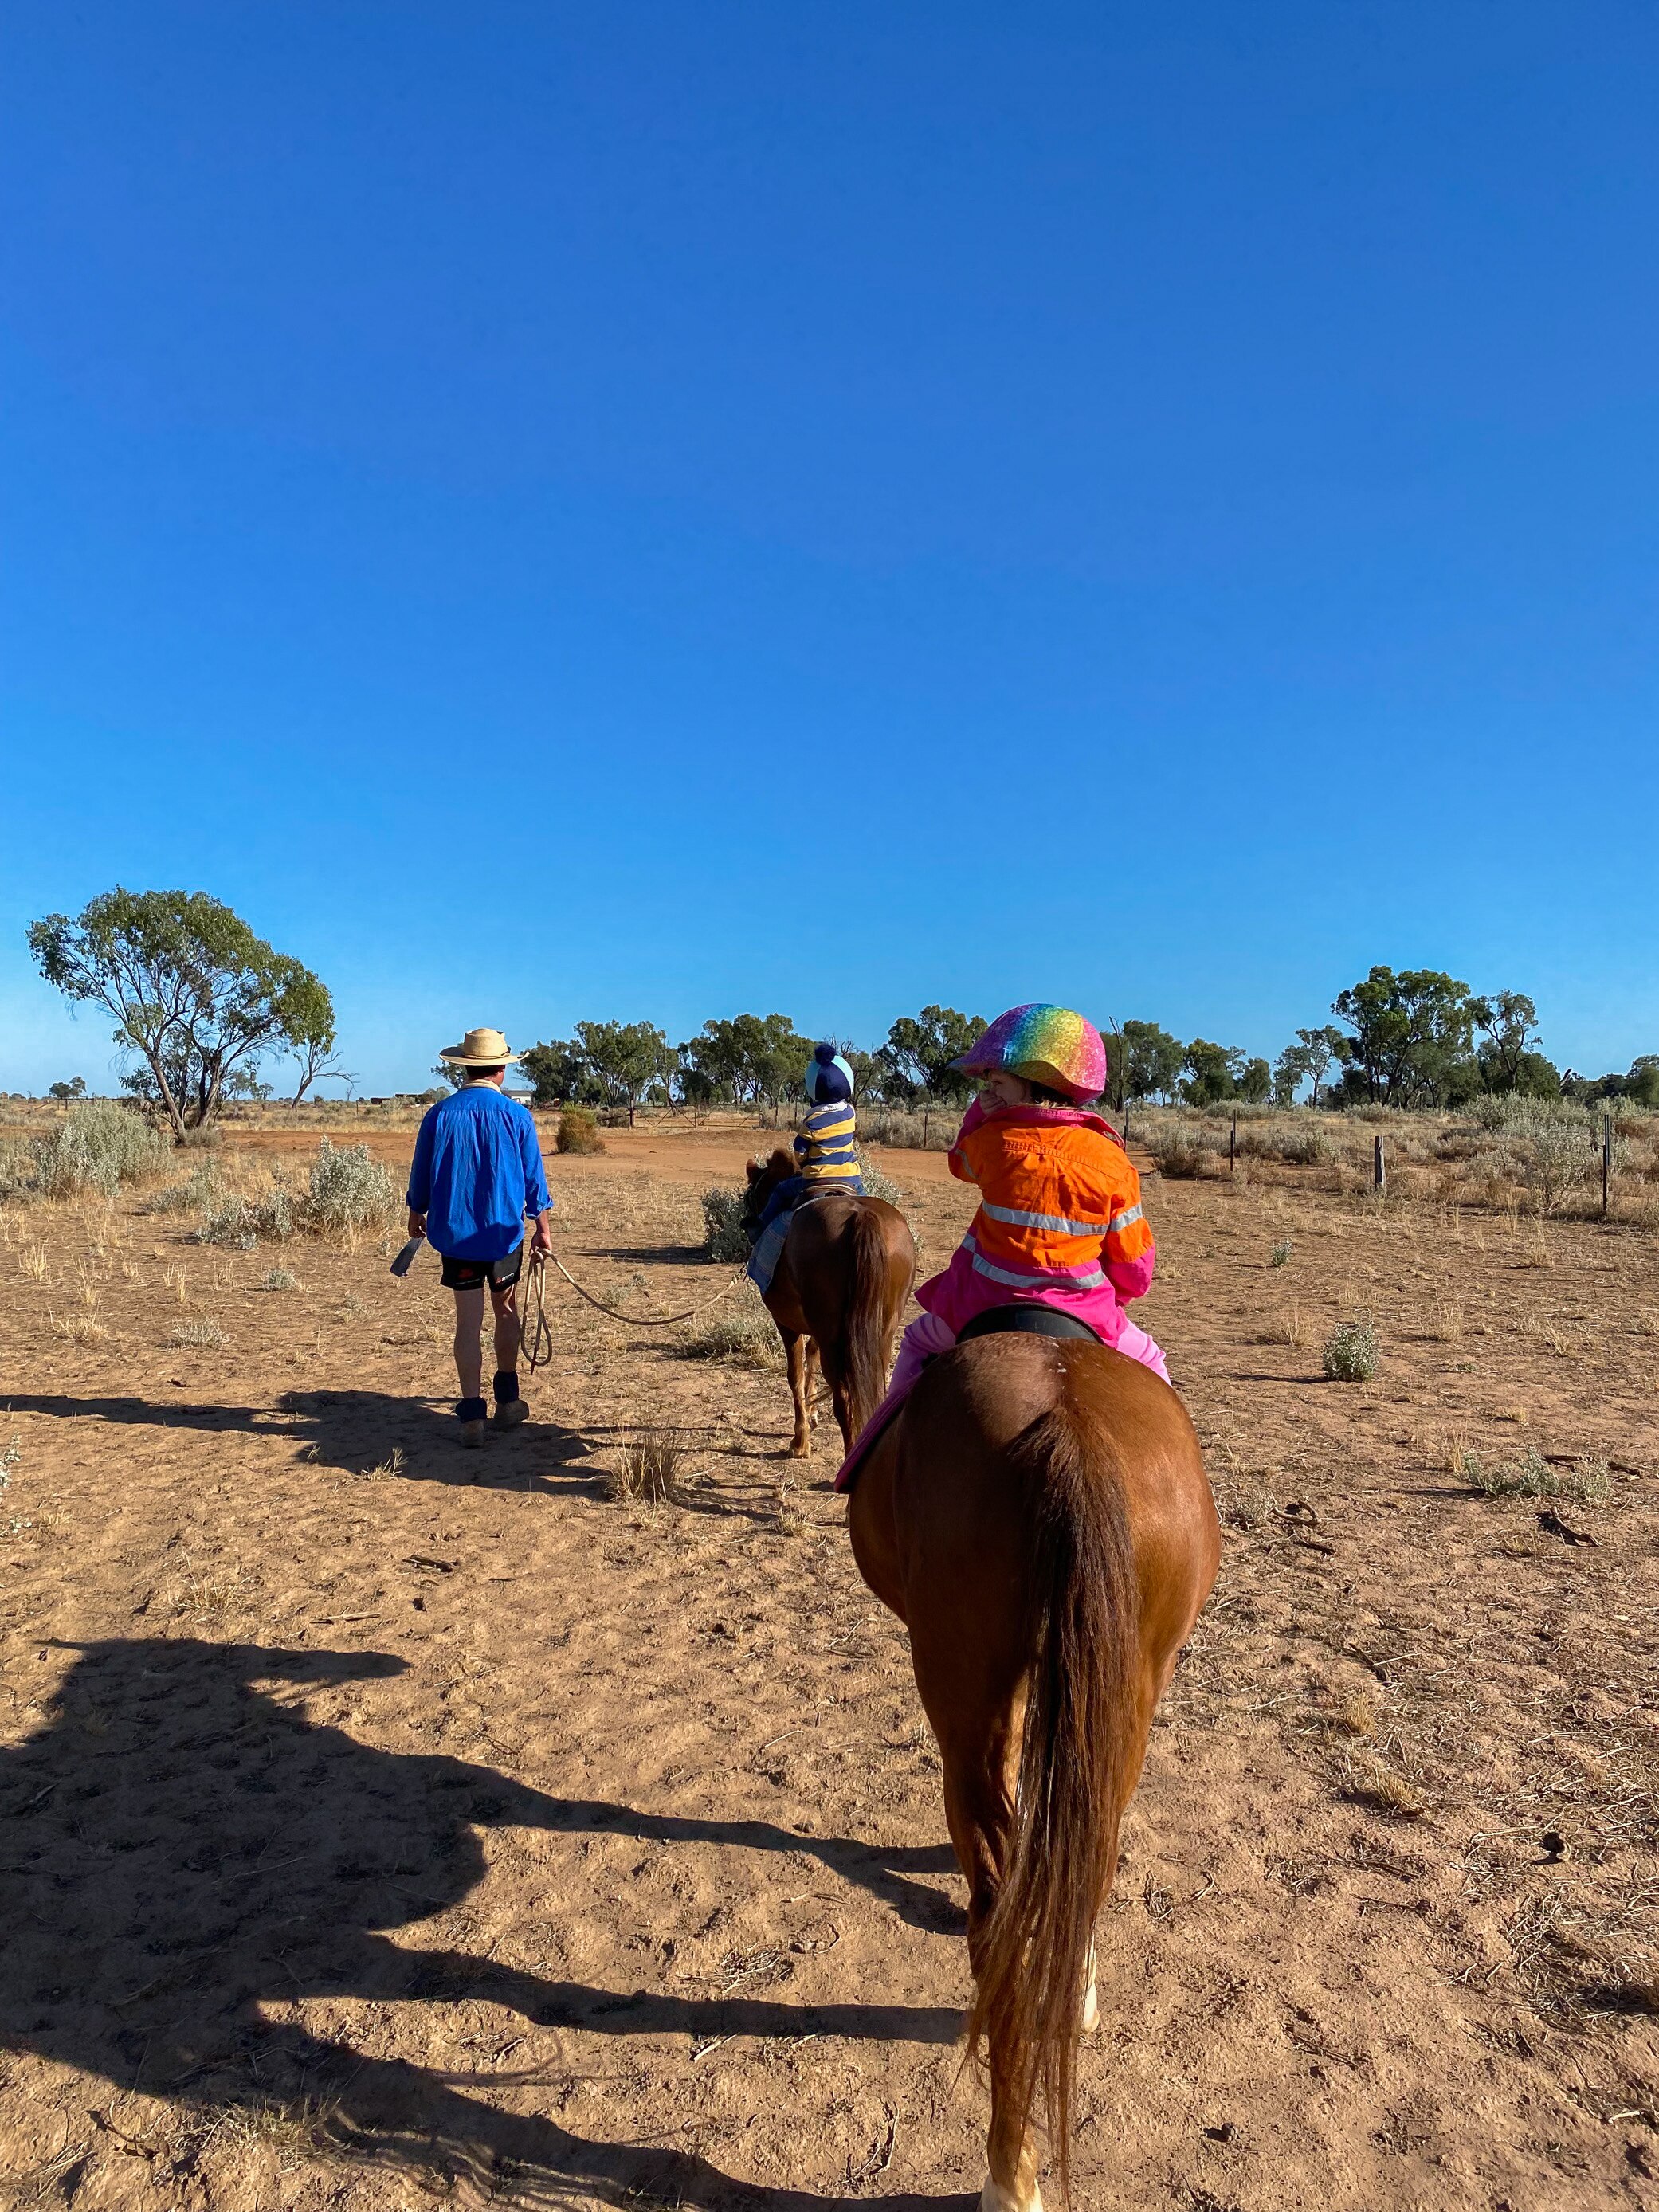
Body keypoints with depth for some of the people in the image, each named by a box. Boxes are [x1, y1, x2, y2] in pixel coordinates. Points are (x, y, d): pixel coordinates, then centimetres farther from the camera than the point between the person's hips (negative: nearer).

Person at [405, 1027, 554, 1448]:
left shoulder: (439, 1114, -3)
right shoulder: (516, 1116, -7)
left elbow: (420, 1175, 6)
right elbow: (534, 1178, -2)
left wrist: (417, 1215, 23)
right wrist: (543, 1227, 9)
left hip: (455, 1234, 0)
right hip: (505, 1233, 0)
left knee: (468, 1322, 3)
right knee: (506, 1312, 17)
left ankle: (472, 1415, 1)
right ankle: (507, 1401, 25)